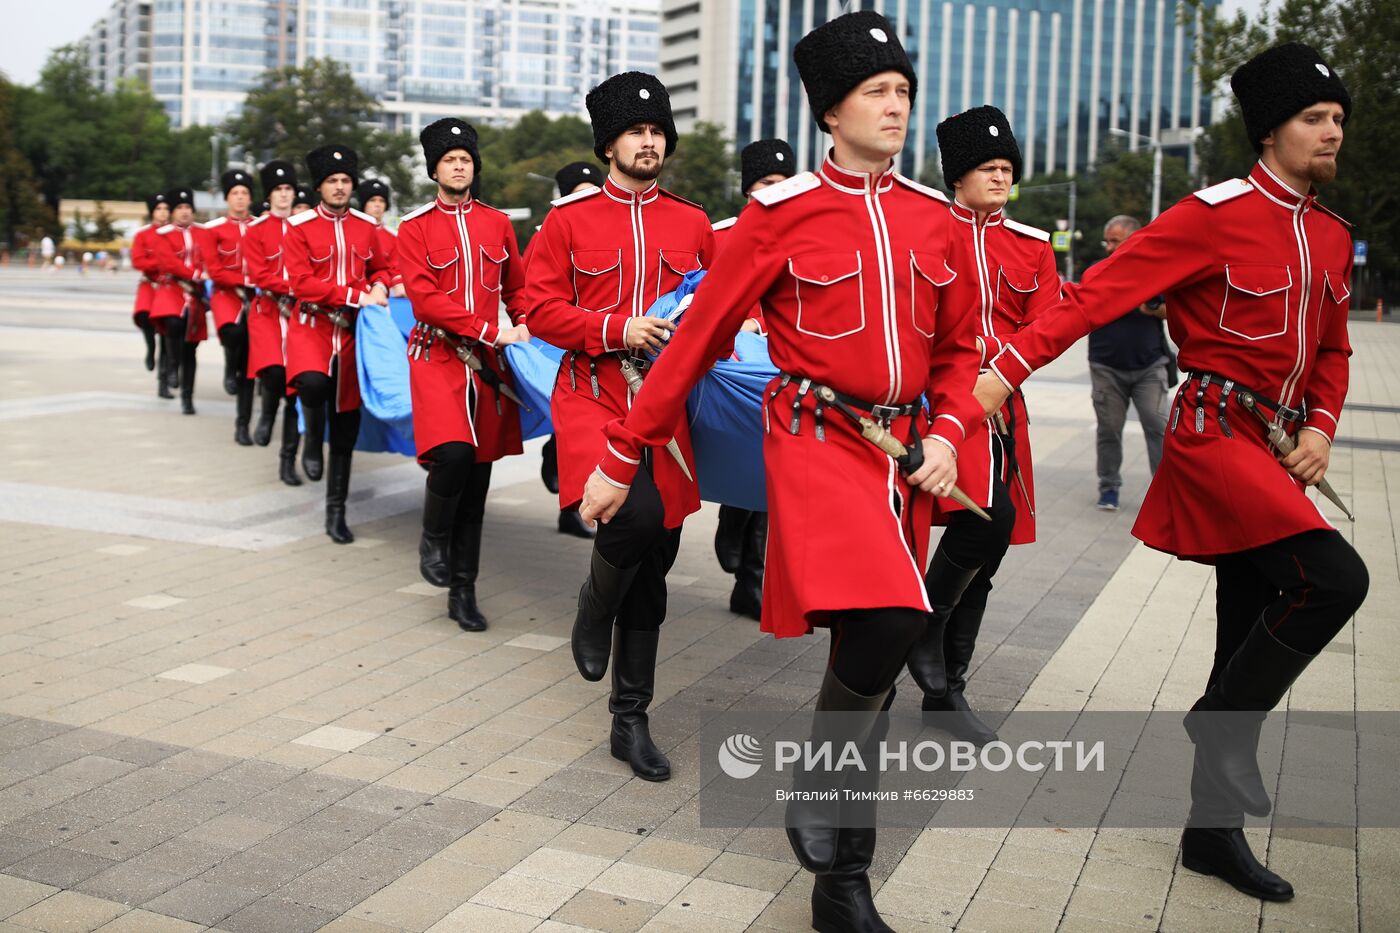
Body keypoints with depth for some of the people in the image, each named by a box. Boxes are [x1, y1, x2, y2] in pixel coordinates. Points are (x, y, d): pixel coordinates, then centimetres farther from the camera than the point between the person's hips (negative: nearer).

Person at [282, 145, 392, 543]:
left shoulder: (366, 226, 8)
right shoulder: (299, 227, -3)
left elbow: (381, 268, 22)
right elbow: (302, 283, -12)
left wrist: (379, 288, -2)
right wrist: (356, 296, -19)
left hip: (351, 331, 4)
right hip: (311, 327, -3)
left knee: (346, 426, 6)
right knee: (313, 382, -37)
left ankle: (336, 513, 18)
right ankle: (312, 440, -3)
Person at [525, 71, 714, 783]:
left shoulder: (692, 223, 11)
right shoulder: (569, 219, 3)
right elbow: (540, 309, -1)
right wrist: (618, 330, -15)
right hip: (593, 396, -3)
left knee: (655, 558, 5)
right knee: (638, 512, -30)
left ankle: (631, 720, 18)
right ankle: (594, 613, 6)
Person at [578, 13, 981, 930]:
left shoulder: (933, 216, 9)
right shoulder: (780, 213, -5)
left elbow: (959, 347, 17)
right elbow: (697, 339, -2)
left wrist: (946, 433, -2)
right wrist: (621, 458, -1)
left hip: (903, 451, 5)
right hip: (817, 442, -5)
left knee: (874, 651, 9)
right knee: (886, 627, -23)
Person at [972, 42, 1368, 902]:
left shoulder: (1331, 235, 13)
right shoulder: (1216, 214, -11)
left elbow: (1331, 350, 21)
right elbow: (1101, 290, -16)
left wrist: (1321, 429, 3)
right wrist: (1011, 367, -24)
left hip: (1275, 445, 8)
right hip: (1215, 433, -8)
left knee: (1250, 629, 9)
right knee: (1337, 578, -24)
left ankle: (1214, 829, 20)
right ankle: (1223, 719, -1)